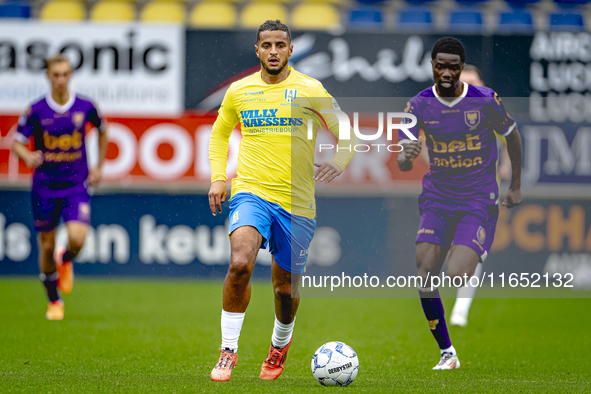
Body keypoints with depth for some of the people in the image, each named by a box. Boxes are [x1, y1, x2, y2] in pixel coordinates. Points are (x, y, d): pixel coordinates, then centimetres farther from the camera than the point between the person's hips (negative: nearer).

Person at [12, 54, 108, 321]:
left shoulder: (85, 107, -3)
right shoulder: (36, 111, -7)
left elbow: (103, 131, 17)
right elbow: (16, 142, -4)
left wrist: (99, 166, 13)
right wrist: (28, 156, -27)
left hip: (76, 186, 0)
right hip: (45, 187, 0)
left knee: (77, 238, -20)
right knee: (47, 246, 3)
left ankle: (65, 260, 19)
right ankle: (54, 301, 24)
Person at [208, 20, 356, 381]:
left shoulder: (310, 90, 1)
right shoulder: (239, 91, 8)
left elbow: (346, 135, 7)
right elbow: (219, 134, 23)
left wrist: (338, 164, -14)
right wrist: (218, 178, 9)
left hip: (297, 202, 0)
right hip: (251, 192, 0)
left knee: (286, 288, 9)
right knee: (240, 264, -26)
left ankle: (281, 343, 41)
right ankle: (229, 350, -13)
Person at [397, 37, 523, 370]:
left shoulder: (485, 100, -7)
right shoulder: (420, 105, -2)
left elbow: (512, 136, 10)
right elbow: (403, 164, -9)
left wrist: (516, 187, 15)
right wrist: (406, 155, -34)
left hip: (479, 201, -3)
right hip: (438, 199, 3)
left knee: (456, 279, -20)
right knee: (425, 277, -11)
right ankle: (447, 353, 3)